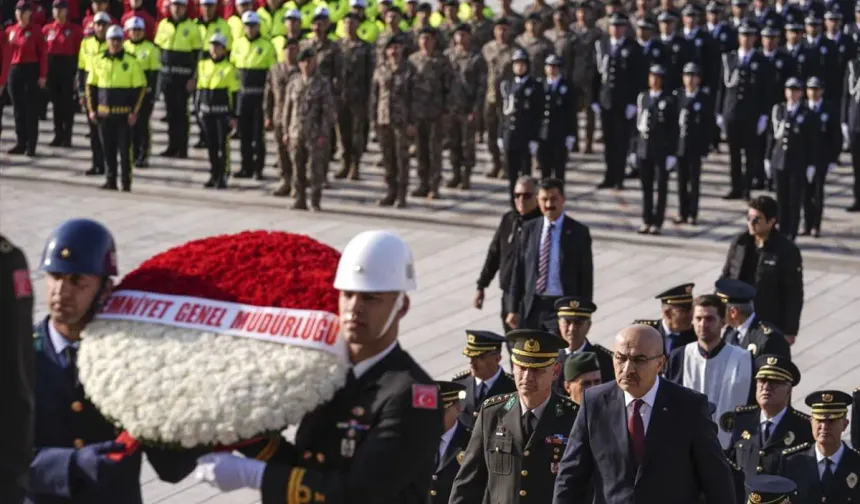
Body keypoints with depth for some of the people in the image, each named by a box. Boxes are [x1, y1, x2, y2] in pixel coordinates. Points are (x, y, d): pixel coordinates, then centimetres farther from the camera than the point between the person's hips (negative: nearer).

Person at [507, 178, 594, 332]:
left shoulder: (578, 231, -1)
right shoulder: (529, 229, 8)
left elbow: (586, 276, 0)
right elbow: (518, 270, 9)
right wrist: (513, 308, 5)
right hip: (532, 307, 3)